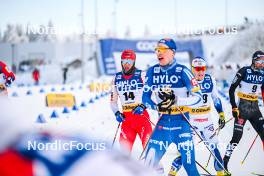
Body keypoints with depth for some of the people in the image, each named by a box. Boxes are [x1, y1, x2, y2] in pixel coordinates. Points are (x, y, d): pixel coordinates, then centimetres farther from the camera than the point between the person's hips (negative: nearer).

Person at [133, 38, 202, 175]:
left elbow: (198, 98, -10)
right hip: (163, 121, 4)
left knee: (188, 162, -5)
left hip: (181, 121, -3)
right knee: (150, 161, -1)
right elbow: (146, 96, 11)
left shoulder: (182, 71, -9)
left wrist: (177, 99, -24)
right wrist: (156, 106, -10)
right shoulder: (152, 71, 3)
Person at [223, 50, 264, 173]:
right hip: (243, 107, -5)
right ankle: (224, 164, -1)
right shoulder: (244, 71, -11)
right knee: (237, 136, -10)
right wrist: (234, 107, -16)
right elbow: (231, 90, -10)